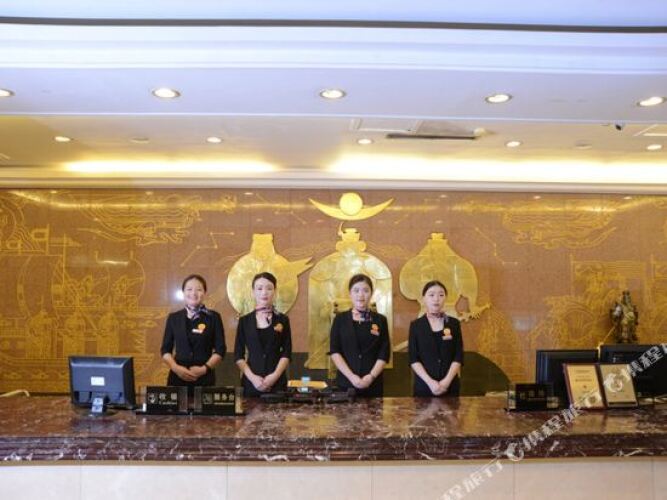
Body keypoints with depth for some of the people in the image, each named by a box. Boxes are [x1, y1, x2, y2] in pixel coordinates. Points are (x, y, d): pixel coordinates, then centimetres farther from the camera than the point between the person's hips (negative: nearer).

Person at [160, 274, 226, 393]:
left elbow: (220, 349, 1)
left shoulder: (213, 317, 2)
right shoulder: (173, 318, 8)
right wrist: (175, 367, -8)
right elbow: (165, 349, 9)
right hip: (178, 376, 2)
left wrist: (205, 368, -12)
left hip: (205, 377, -1)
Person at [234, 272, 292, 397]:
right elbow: (238, 355, 3)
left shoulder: (283, 320, 5)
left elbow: (286, 353, 1)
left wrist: (275, 375, -13)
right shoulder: (244, 321, 6)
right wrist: (252, 377, -10)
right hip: (251, 382, 1)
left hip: (277, 381, 0)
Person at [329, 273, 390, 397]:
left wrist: (371, 376, -14)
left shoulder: (380, 320, 5)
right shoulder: (340, 319, 4)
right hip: (346, 382, 0)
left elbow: (384, 354, 1)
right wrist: (351, 376, -13)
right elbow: (334, 351, -2)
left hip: (373, 384, 0)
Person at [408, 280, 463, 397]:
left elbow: (458, 356, -1)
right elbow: (413, 359, -4)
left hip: (450, 385, 1)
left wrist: (446, 381, -13)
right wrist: (430, 382, -15)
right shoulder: (416, 325, 2)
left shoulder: (454, 323, 4)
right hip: (424, 385, -1)